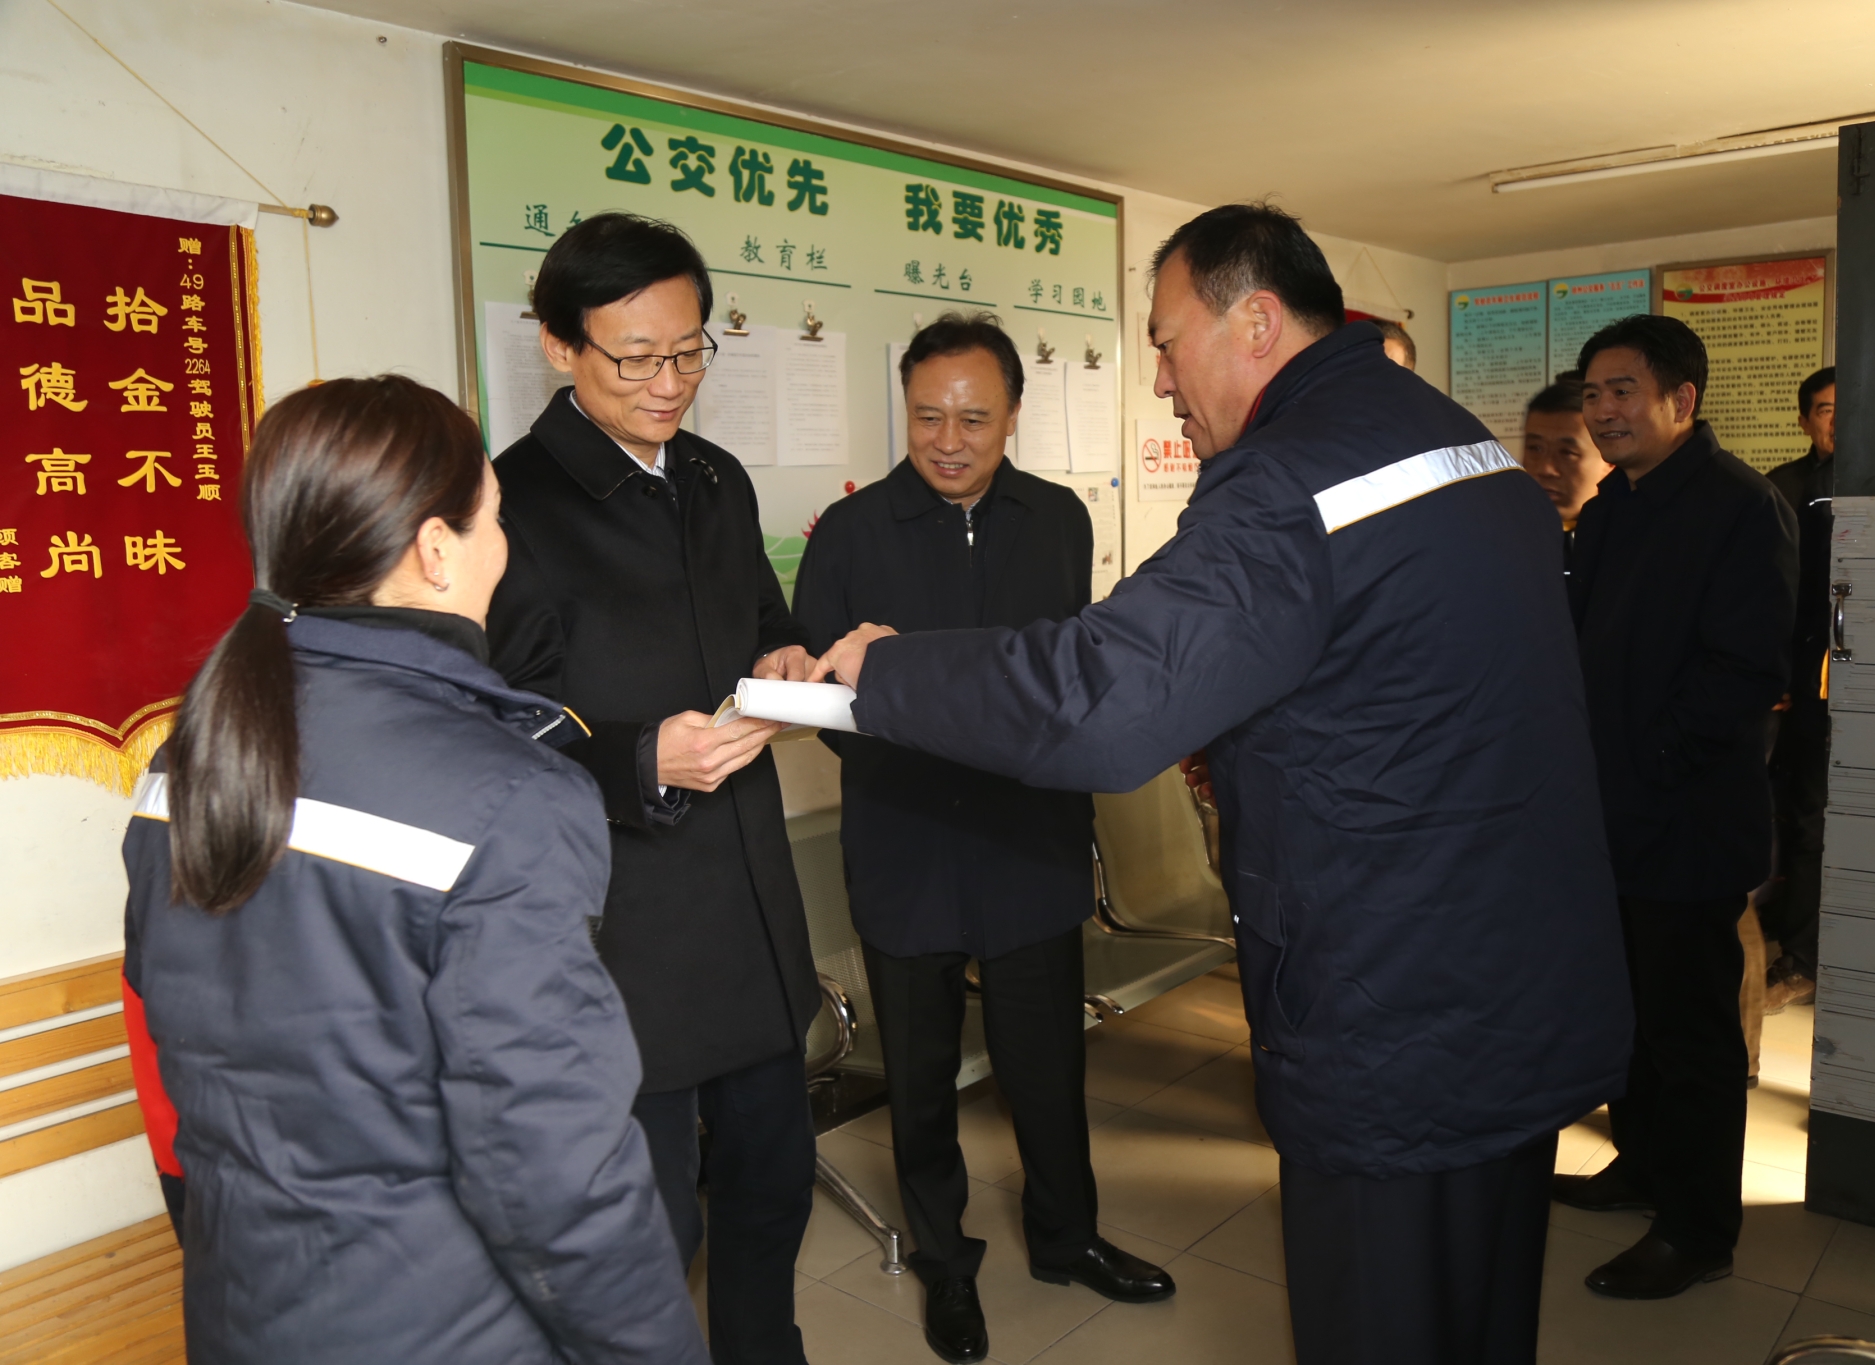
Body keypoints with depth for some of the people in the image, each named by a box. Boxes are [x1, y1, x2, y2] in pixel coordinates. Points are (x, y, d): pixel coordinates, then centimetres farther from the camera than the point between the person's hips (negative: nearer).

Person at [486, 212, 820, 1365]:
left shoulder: (719, 481, 9)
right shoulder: (513, 502, -13)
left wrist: (785, 663, 0)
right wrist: (646, 762, -26)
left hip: (756, 911, 7)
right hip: (622, 929, -7)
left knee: (774, 1179, 21)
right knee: (649, 1225, 6)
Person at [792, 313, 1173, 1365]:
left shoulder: (1060, 521, 3)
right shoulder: (851, 531, -6)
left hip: (1032, 849, 2)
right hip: (905, 854, -1)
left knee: (1049, 1064, 15)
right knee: (922, 1079, 15)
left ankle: (1066, 1236, 42)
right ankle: (945, 1262, 38)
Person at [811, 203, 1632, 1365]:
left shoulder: (1286, 491, -22)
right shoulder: (1467, 441, 9)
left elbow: (1092, 705, -29)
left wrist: (881, 670, -14)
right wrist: (1234, 736, 17)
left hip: (1401, 1047, -9)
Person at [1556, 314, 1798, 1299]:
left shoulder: (1739, 508, -14)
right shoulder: (1611, 510, 13)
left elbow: (1745, 672, -20)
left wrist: (1644, 769, -19)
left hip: (1685, 828, -8)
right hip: (1608, 817, 8)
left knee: (1689, 1030, 3)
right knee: (1629, 1006, 20)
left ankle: (1698, 1231, 18)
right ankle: (1644, 1164, 38)